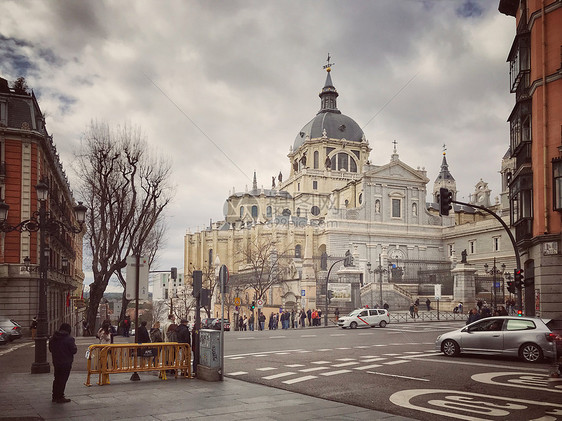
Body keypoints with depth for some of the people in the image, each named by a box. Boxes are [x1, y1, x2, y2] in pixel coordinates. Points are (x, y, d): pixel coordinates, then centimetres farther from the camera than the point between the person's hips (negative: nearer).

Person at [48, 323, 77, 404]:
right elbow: (74, 351, -15)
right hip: (66, 363, -6)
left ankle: (55, 396, 26)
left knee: (57, 379, 18)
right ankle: (60, 397, 5)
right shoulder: (69, 339, -17)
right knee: (63, 380, 1)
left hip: (56, 362, 7)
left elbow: (50, 349, 13)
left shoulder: (52, 338, 4)